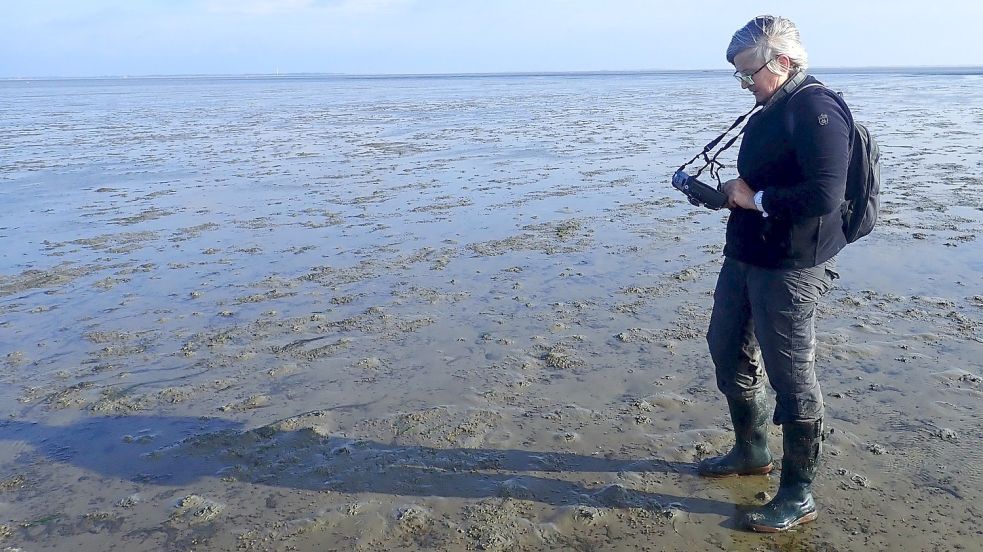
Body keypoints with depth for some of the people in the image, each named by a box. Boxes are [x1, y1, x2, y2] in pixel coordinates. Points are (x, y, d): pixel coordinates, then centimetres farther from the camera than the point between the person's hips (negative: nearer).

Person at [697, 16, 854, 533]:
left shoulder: (817, 111, -17)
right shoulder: (772, 111, 12)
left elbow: (823, 196, -27)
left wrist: (755, 198, -18)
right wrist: (733, 193, 8)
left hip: (790, 268, -10)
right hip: (744, 256, 10)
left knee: (790, 378, -1)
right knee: (727, 350, 19)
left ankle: (798, 496, 15)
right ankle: (750, 451, 39)